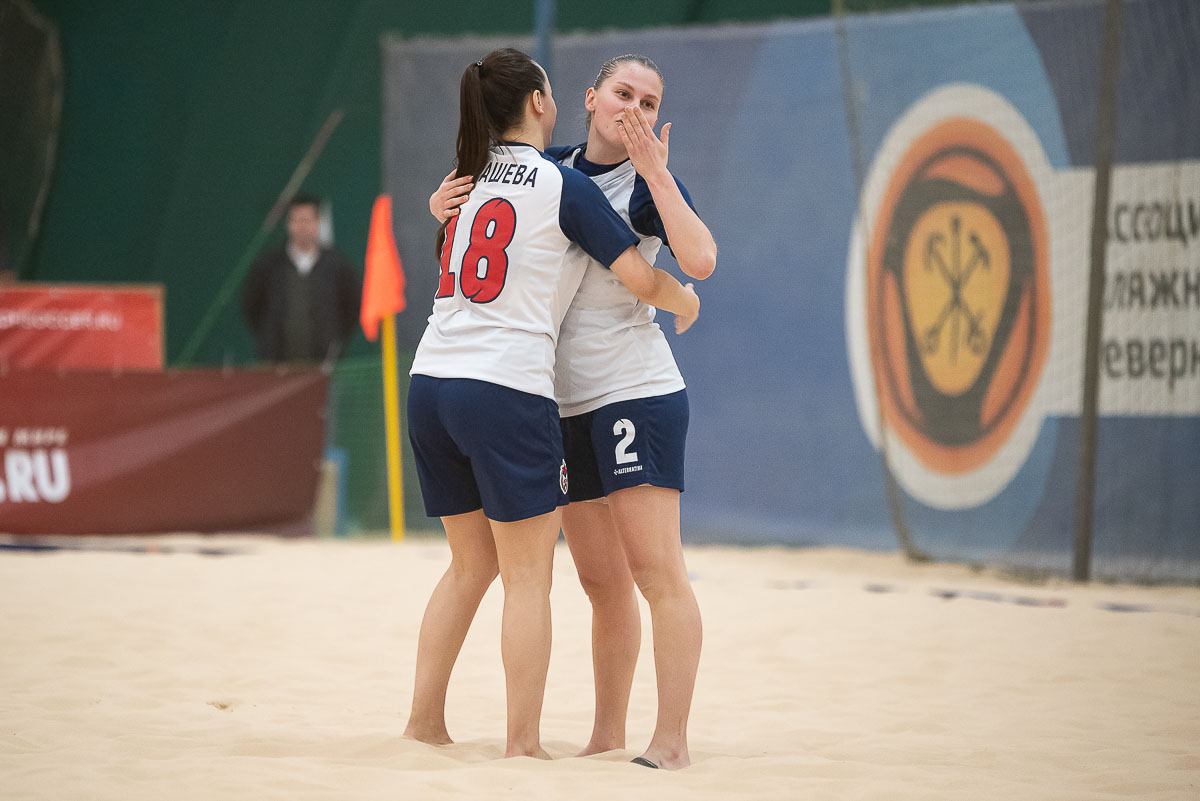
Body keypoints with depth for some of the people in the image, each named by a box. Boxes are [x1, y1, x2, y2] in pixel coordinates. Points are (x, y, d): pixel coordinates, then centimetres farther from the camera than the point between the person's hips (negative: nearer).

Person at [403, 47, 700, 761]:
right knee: (528, 577, -1)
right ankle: (523, 743, -3)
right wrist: (686, 301, 16)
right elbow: (642, 279, -4)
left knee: (471, 563, 18)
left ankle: (424, 721, 16)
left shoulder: (470, 179, 14)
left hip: (431, 382, 7)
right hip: (508, 389, -7)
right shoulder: (563, 186, -3)